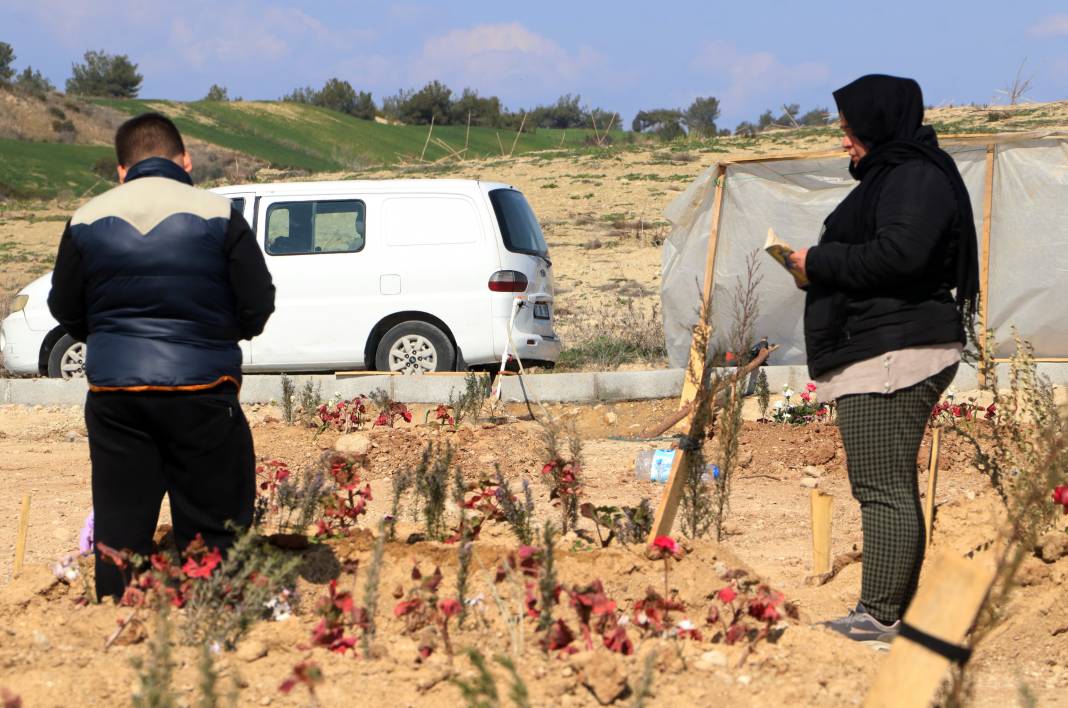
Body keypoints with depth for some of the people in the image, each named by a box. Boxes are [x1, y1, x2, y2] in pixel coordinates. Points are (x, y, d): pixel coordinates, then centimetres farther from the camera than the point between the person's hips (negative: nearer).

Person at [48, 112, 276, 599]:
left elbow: (65, 311, 10)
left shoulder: (87, 221, 3)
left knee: (119, 531, 8)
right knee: (211, 531, 4)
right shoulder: (217, 215, -5)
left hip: (114, 395, 2)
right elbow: (258, 306, -3)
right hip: (200, 390, -2)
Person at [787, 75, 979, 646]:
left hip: (892, 354, -11)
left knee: (882, 488, -12)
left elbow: (900, 253, -24)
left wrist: (820, 262, -13)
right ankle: (893, 613, 15)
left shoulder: (916, 176, -11)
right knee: (888, 487, 12)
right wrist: (823, 266, 10)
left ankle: (880, 618, -12)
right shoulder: (892, 174, 23)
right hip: (883, 350, 11)